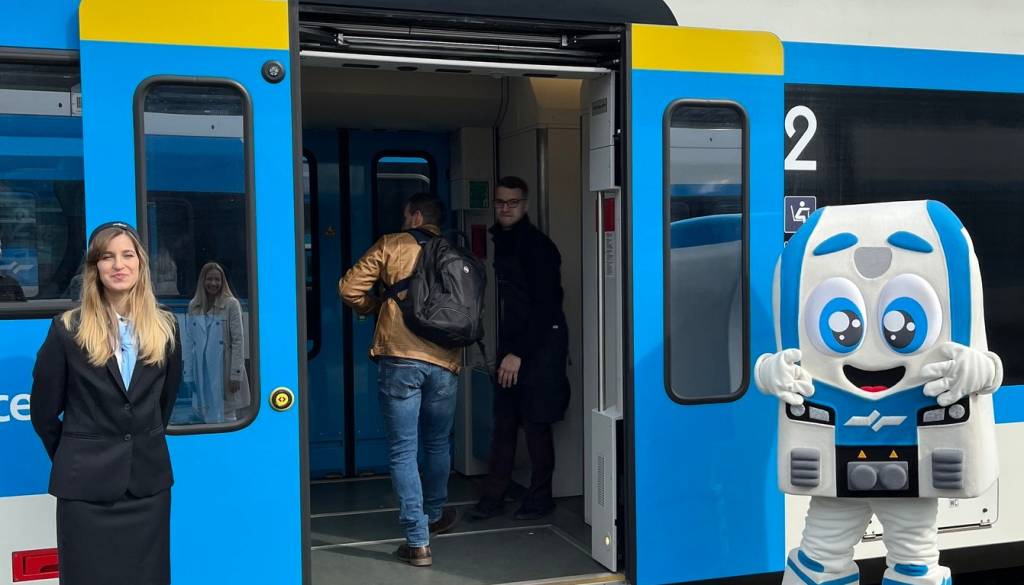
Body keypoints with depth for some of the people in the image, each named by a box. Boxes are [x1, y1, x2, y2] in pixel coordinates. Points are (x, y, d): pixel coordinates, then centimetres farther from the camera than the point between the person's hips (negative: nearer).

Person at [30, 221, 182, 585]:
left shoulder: (165, 327, 4)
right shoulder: (67, 329, -5)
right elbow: (44, 410, 2)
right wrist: (72, 458, 9)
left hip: (149, 479, 3)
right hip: (86, 483, -3)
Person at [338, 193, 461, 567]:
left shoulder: (393, 245, 3)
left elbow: (350, 288, 0)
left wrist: (373, 307, 19)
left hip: (400, 358, -3)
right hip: (444, 362, 4)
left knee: (403, 452, 2)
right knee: (437, 445, 23)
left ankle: (417, 542, 0)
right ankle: (434, 515, 42)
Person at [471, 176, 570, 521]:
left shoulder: (537, 246, -12)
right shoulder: (503, 242, 12)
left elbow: (545, 307, -17)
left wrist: (519, 353, -18)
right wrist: (506, 349, 12)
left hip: (540, 345, -7)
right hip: (513, 344, 7)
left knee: (536, 424, 0)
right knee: (504, 422, 8)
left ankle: (540, 498, 13)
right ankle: (493, 497, 14)